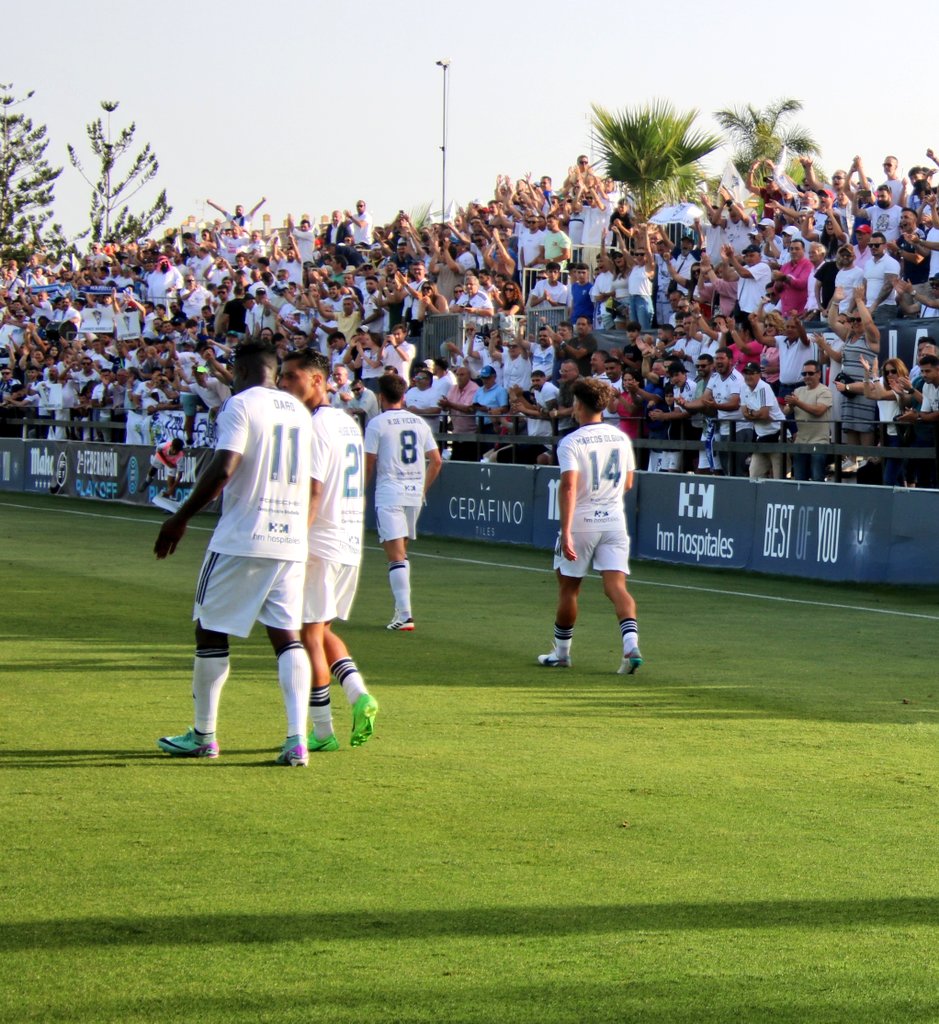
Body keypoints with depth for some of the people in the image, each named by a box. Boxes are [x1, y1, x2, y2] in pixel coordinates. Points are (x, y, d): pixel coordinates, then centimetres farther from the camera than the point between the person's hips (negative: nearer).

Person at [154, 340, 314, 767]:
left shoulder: (240, 405, -7)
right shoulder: (298, 411, 14)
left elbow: (223, 470, -17)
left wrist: (179, 519, -10)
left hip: (241, 539, -6)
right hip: (292, 541, 6)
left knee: (210, 630, 8)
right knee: (287, 636, 3)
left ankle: (203, 735, 15)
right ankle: (297, 739, -10)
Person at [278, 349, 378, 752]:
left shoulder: (314, 426, -13)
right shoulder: (349, 423, 14)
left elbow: (312, 492, -20)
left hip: (320, 543, -9)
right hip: (351, 544, 9)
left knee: (309, 634, -1)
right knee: (322, 630, 19)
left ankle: (322, 732, 1)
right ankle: (359, 695, 1)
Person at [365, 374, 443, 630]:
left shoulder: (377, 424, -5)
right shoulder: (419, 423, 10)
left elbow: (368, 465, -6)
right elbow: (436, 460, 10)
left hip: (389, 494, -5)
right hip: (415, 493, 5)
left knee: (396, 556, -10)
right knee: (402, 553, 20)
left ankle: (405, 615, -19)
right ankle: (402, 608, 24)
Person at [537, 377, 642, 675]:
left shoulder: (571, 442, -10)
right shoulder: (621, 438, 6)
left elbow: (569, 486, -21)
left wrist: (566, 531, -24)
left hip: (581, 523, -3)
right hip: (615, 520, 3)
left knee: (568, 588, 13)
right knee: (616, 586, -4)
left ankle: (561, 652, 25)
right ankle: (631, 645, -25)